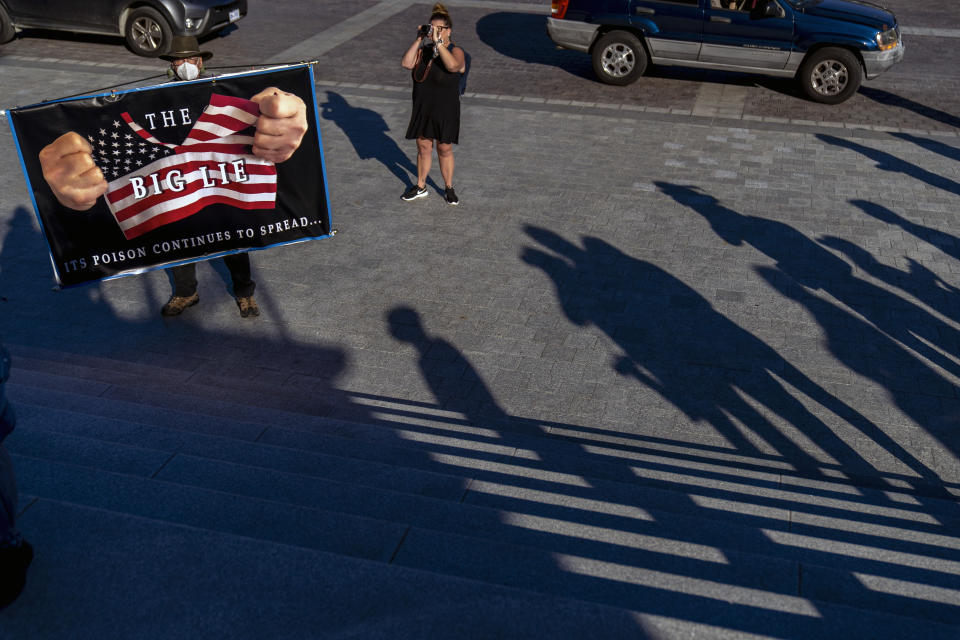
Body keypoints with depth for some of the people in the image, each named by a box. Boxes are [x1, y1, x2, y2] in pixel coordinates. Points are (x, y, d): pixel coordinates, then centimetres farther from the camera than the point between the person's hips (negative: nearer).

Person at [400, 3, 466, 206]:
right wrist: (419, 40, -16)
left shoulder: (456, 51, -11)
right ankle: (420, 187, 28)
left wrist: (438, 42, -31)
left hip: (446, 112, -4)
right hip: (422, 110, 4)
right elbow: (407, 63, -13)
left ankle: (449, 188, 23)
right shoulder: (423, 51, 3)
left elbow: (452, 65, -33)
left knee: (445, 150, 7)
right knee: (423, 148, 14)